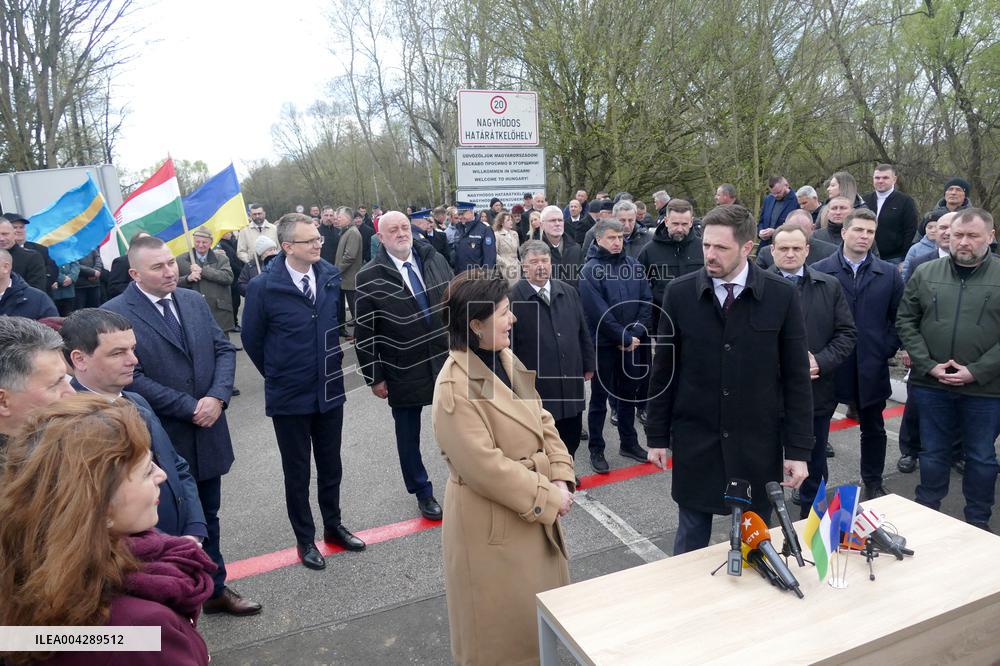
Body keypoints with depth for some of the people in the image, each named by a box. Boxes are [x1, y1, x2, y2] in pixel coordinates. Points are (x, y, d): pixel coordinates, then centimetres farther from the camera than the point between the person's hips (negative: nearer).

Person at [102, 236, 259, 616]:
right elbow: (132, 378, -18)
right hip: (162, 440, -5)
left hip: (207, 432, 5)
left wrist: (218, 397, -13)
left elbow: (224, 350, 4)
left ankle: (215, 589, 36)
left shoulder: (194, 301, 5)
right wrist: (190, 408, -17)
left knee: (207, 517, 19)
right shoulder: (115, 313, -13)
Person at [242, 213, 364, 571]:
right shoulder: (264, 286, -15)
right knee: (297, 472, 12)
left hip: (330, 390, 4)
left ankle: (333, 525, 38)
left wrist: (332, 364, 10)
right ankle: (305, 538, 31)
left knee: (331, 465, 18)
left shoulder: (331, 276, -4)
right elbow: (252, 340, -2)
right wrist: (278, 376, 7)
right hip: (289, 396, -3)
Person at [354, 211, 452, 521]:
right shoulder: (368, 278, -11)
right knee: (408, 436, 13)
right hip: (403, 374, -2)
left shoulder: (436, 261, 1)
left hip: (446, 362, 3)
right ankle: (422, 492, 33)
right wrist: (374, 377, -8)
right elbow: (364, 332, -8)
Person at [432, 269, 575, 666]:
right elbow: (485, 467, -26)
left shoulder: (507, 359, 1)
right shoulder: (455, 388, -25)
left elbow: (542, 421, 6)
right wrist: (548, 497, -18)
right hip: (492, 523, -8)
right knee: (504, 625, 14)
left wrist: (560, 479, -7)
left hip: (536, 509, 8)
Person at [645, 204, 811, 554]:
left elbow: (796, 378, -3)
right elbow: (663, 370, 1)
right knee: (691, 538, 14)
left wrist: (798, 449, -3)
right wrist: (657, 435, 2)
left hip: (758, 443, 0)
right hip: (694, 442, 1)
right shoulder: (679, 292, -5)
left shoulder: (782, 296, -7)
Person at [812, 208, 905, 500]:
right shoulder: (819, 271, -4)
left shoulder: (889, 273, 4)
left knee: (873, 428, 15)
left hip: (872, 367, 2)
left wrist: (888, 349, -1)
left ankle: (873, 483, 33)